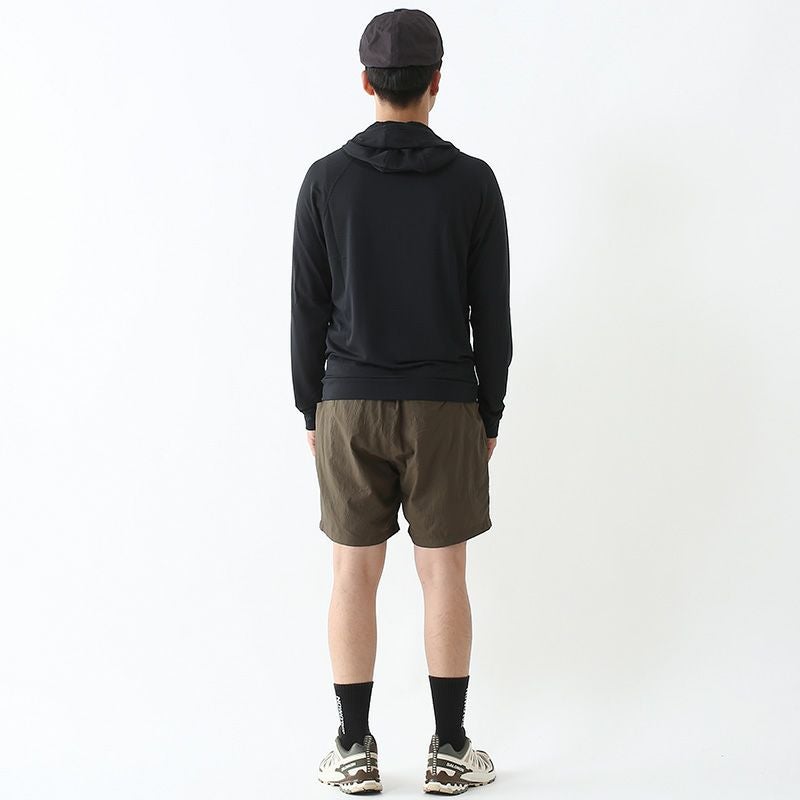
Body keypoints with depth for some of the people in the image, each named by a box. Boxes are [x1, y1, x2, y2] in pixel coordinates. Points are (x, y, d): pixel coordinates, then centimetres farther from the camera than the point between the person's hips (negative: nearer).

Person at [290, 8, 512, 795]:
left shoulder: (326, 179, -3)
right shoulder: (473, 182, -5)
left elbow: (308, 309, -2)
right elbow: (492, 313, -3)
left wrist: (311, 410, 8)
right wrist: (490, 415, 7)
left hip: (351, 405, 1)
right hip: (443, 408, 0)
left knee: (354, 576, 7)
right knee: (443, 576, 7)